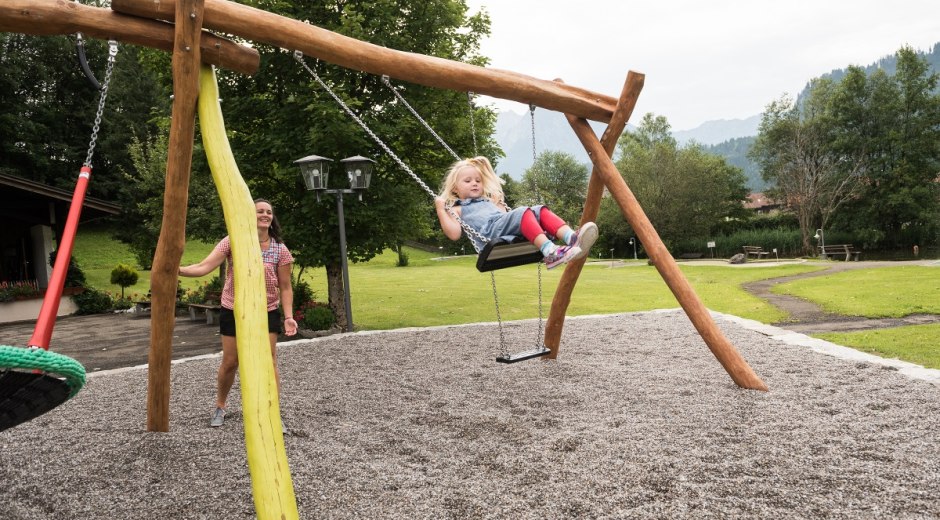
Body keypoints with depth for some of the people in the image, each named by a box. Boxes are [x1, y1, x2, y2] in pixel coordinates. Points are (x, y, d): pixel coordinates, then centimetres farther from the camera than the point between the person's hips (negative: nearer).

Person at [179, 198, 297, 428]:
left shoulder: (280, 250, -5)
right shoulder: (233, 242, -7)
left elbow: (285, 287, -2)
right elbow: (204, 267, -16)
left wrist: (288, 317, -12)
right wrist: (179, 269, -33)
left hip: (267, 313, 0)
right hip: (233, 311, 0)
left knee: (269, 362, -5)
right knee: (229, 362, 7)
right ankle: (219, 408, 30)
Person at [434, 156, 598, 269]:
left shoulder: (488, 201, 39)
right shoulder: (457, 209, 20)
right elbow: (454, 234, 1)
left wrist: (497, 204, 39)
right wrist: (441, 210, -1)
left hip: (515, 232, 7)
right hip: (490, 234, -7)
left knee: (539, 210, -15)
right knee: (522, 212, -29)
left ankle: (571, 238, -40)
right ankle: (550, 252, -50)